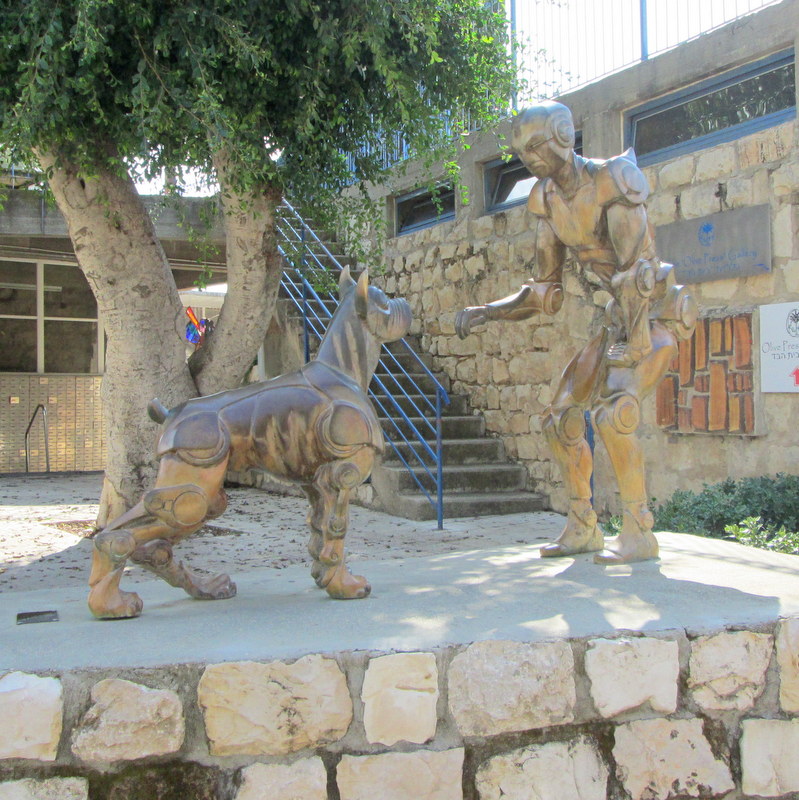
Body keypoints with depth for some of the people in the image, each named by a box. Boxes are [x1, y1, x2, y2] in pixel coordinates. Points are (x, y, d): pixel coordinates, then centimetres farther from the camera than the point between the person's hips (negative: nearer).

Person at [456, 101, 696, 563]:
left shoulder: (612, 180, -19)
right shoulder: (547, 201, 4)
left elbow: (637, 269, -26)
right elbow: (545, 294, 6)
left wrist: (627, 342, -30)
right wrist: (487, 313, -6)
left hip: (657, 315, -8)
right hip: (621, 318, 8)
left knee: (613, 413, -27)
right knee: (561, 418, 4)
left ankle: (639, 532, -15)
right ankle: (583, 529, 17)